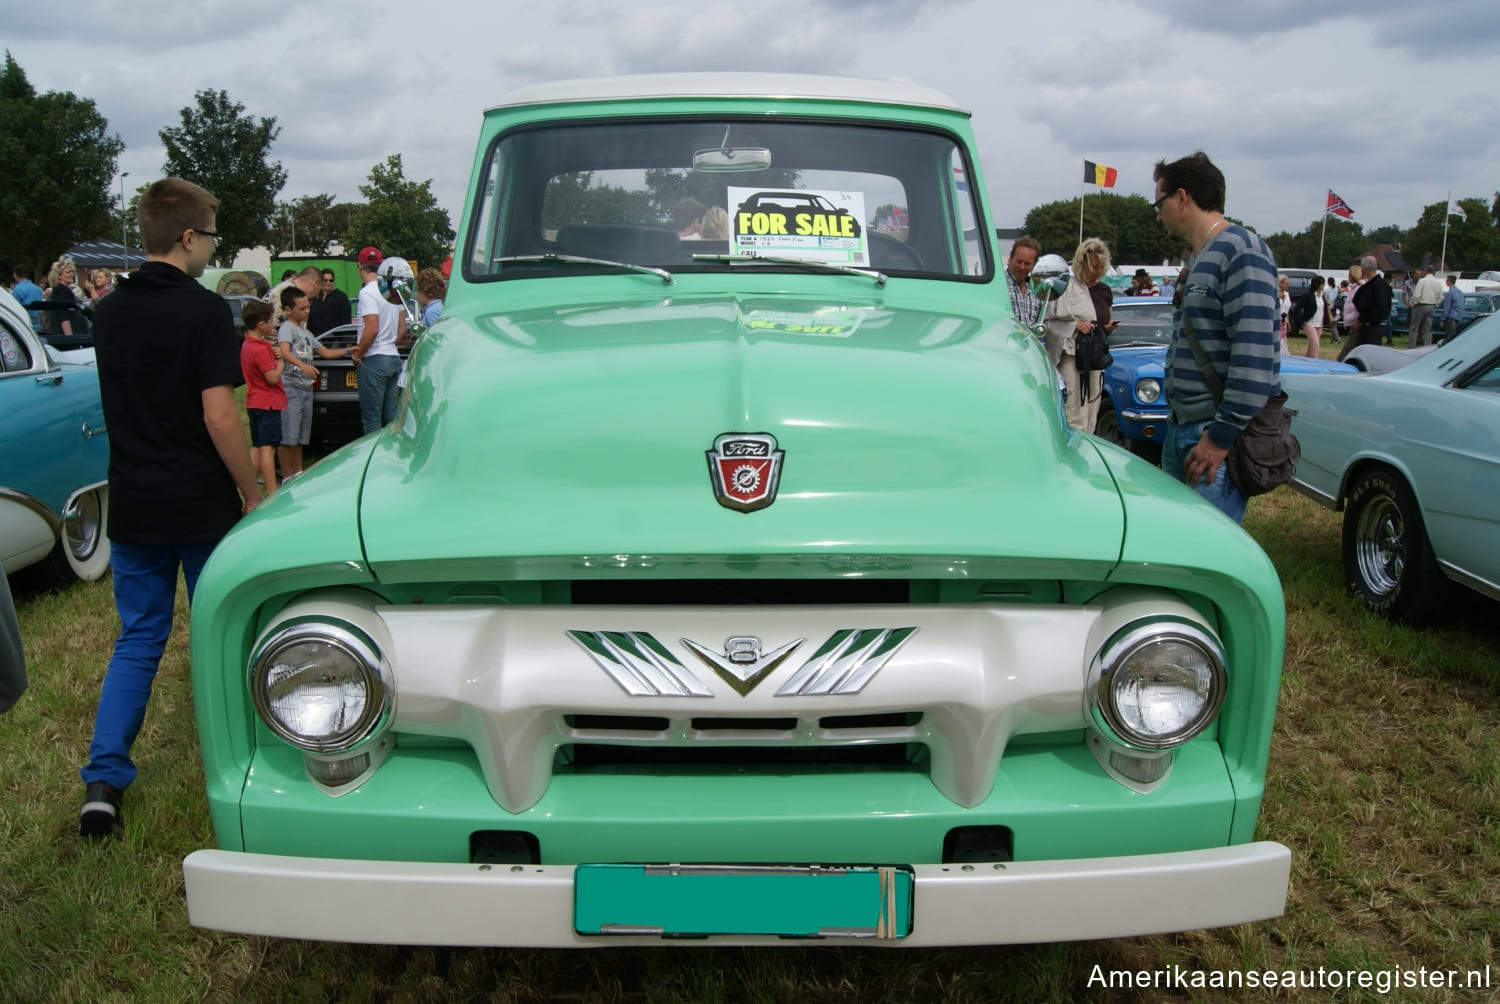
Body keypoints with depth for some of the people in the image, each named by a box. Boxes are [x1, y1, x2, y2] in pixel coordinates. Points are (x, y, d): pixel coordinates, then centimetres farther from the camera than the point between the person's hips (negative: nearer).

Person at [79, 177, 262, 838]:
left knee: (138, 638, 12)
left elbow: (122, 400, 16)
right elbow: (218, 416, -19)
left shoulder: (109, 312, 6)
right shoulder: (204, 311, -14)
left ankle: (102, 779, 5)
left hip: (132, 505, 5)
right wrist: (252, 493, -11)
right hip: (202, 505, -5)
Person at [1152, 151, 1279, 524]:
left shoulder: (1241, 251, -12)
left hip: (1216, 435, -9)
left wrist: (1222, 436, -22)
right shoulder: (1197, 260, 18)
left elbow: (1255, 352, -21)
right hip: (1180, 430, 9)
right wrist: (1177, 423, 17)